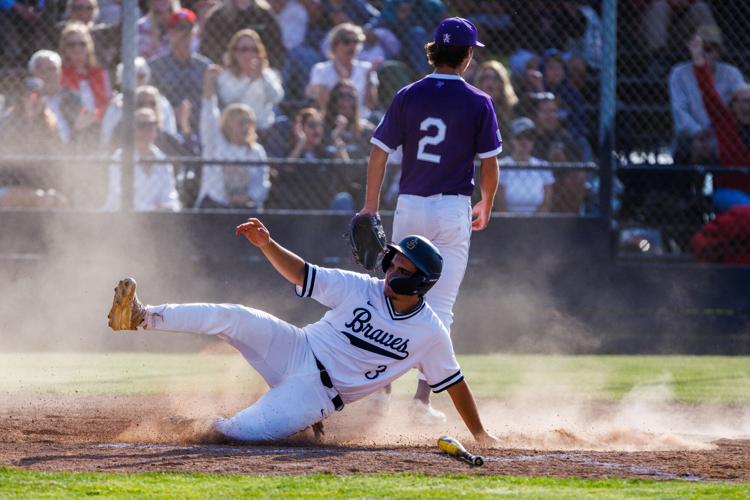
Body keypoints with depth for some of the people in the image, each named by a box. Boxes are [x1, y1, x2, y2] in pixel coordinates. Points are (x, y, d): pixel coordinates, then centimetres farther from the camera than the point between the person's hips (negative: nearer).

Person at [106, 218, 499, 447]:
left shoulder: (430, 333, -7)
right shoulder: (361, 289, -2)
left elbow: (453, 382, 4)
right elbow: (301, 273, -1)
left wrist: (481, 435, 5)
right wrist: (266, 244, -17)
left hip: (317, 394, -3)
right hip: (297, 350, 3)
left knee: (245, 431, -29)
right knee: (231, 317, -23)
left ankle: (212, 427, 3)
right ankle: (142, 317, -23)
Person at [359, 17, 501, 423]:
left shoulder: (407, 97, 0)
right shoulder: (478, 103, -4)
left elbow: (379, 153, -1)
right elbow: (489, 162, -1)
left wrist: (370, 205, 6)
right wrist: (486, 206, 15)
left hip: (409, 207, 2)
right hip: (454, 209, -2)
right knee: (440, 306, 2)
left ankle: (382, 389, 9)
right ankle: (423, 397, -3)